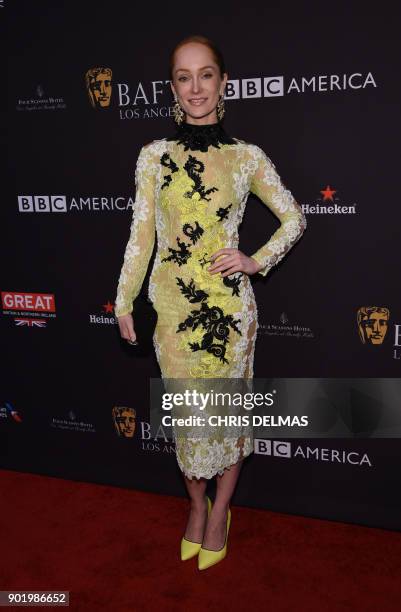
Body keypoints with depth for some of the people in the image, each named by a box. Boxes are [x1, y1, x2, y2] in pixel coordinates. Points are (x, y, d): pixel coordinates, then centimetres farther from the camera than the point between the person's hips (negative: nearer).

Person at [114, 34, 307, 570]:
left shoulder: (248, 157, -1)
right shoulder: (153, 155, 2)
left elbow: (294, 218, 8)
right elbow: (140, 235, 4)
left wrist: (257, 261, -5)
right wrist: (124, 303, 4)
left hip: (229, 303, -1)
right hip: (172, 305, 1)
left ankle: (220, 511, 32)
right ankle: (197, 505, 35)